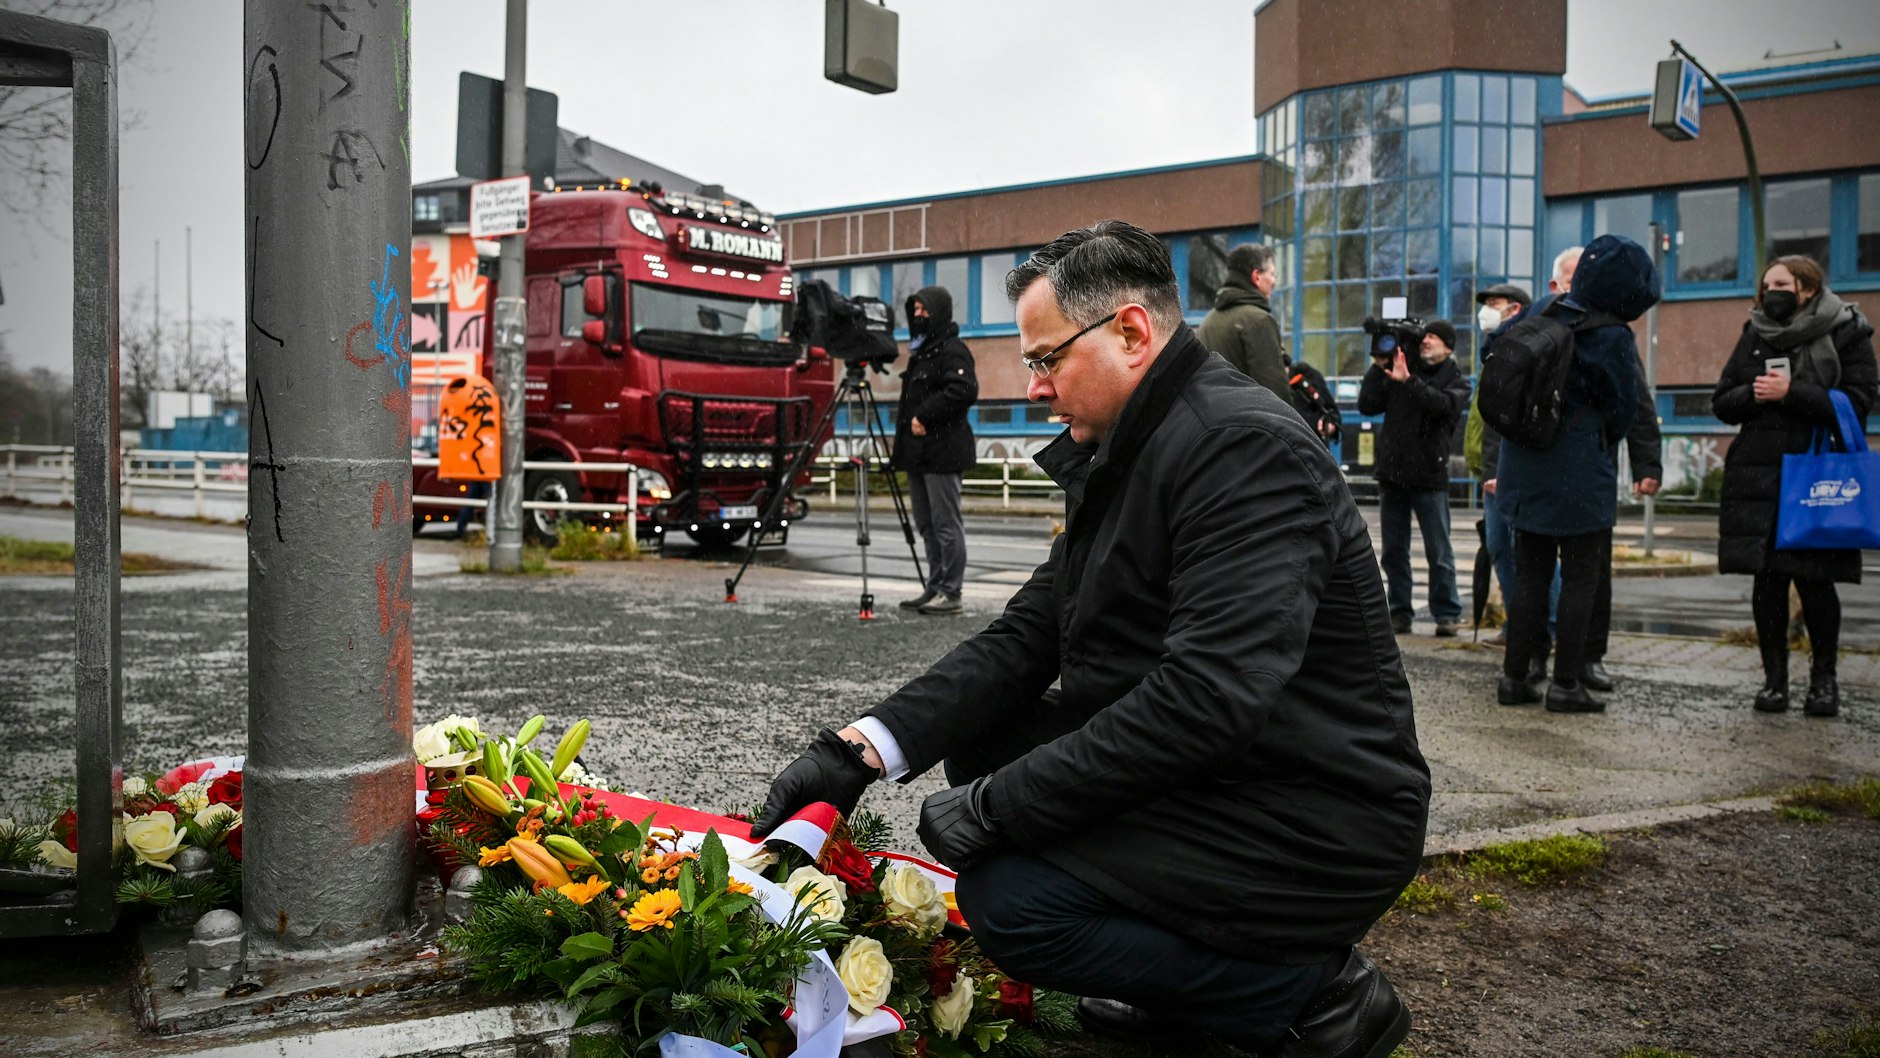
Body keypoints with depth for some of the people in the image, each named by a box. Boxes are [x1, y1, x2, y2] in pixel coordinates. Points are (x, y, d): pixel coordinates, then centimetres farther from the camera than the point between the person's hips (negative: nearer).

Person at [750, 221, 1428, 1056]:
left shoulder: (1247, 448, -22)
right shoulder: (1118, 456, 9)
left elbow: (1208, 698, -31)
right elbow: (1026, 635, 5)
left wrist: (997, 805, -23)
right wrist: (859, 750, -5)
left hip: (1314, 823, -9)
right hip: (1197, 774, 10)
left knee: (1009, 898, -21)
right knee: (980, 738, 10)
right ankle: (1173, 968, 15)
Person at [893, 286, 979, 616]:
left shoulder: (953, 350, -9)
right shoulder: (921, 351, 21)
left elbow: (963, 390, -24)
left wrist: (925, 416, -21)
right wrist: (907, 419, 13)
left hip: (942, 452, -10)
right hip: (917, 452, 10)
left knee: (946, 524, -6)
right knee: (926, 525, 13)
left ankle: (951, 594, -2)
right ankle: (935, 588, 20)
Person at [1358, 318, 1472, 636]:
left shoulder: (1456, 381, 4)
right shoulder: (1397, 370, 13)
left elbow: (1443, 404, -18)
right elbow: (1367, 405, 4)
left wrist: (1408, 381, -28)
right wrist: (1378, 368, -5)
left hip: (1429, 477, -3)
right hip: (1392, 474, 4)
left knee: (1439, 553, 0)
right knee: (1394, 551, 7)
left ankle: (1447, 613, 7)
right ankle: (1399, 612, 14)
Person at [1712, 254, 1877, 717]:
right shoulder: (1755, 335, 11)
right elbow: (1721, 402, 11)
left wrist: (1791, 392, -17)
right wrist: (1753, 394, -9)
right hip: (1758, 479, 3)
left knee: (1814, 580, -1)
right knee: (1767, 579, 4)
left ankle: (1824, 677, 17)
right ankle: (1774, 676, 15)